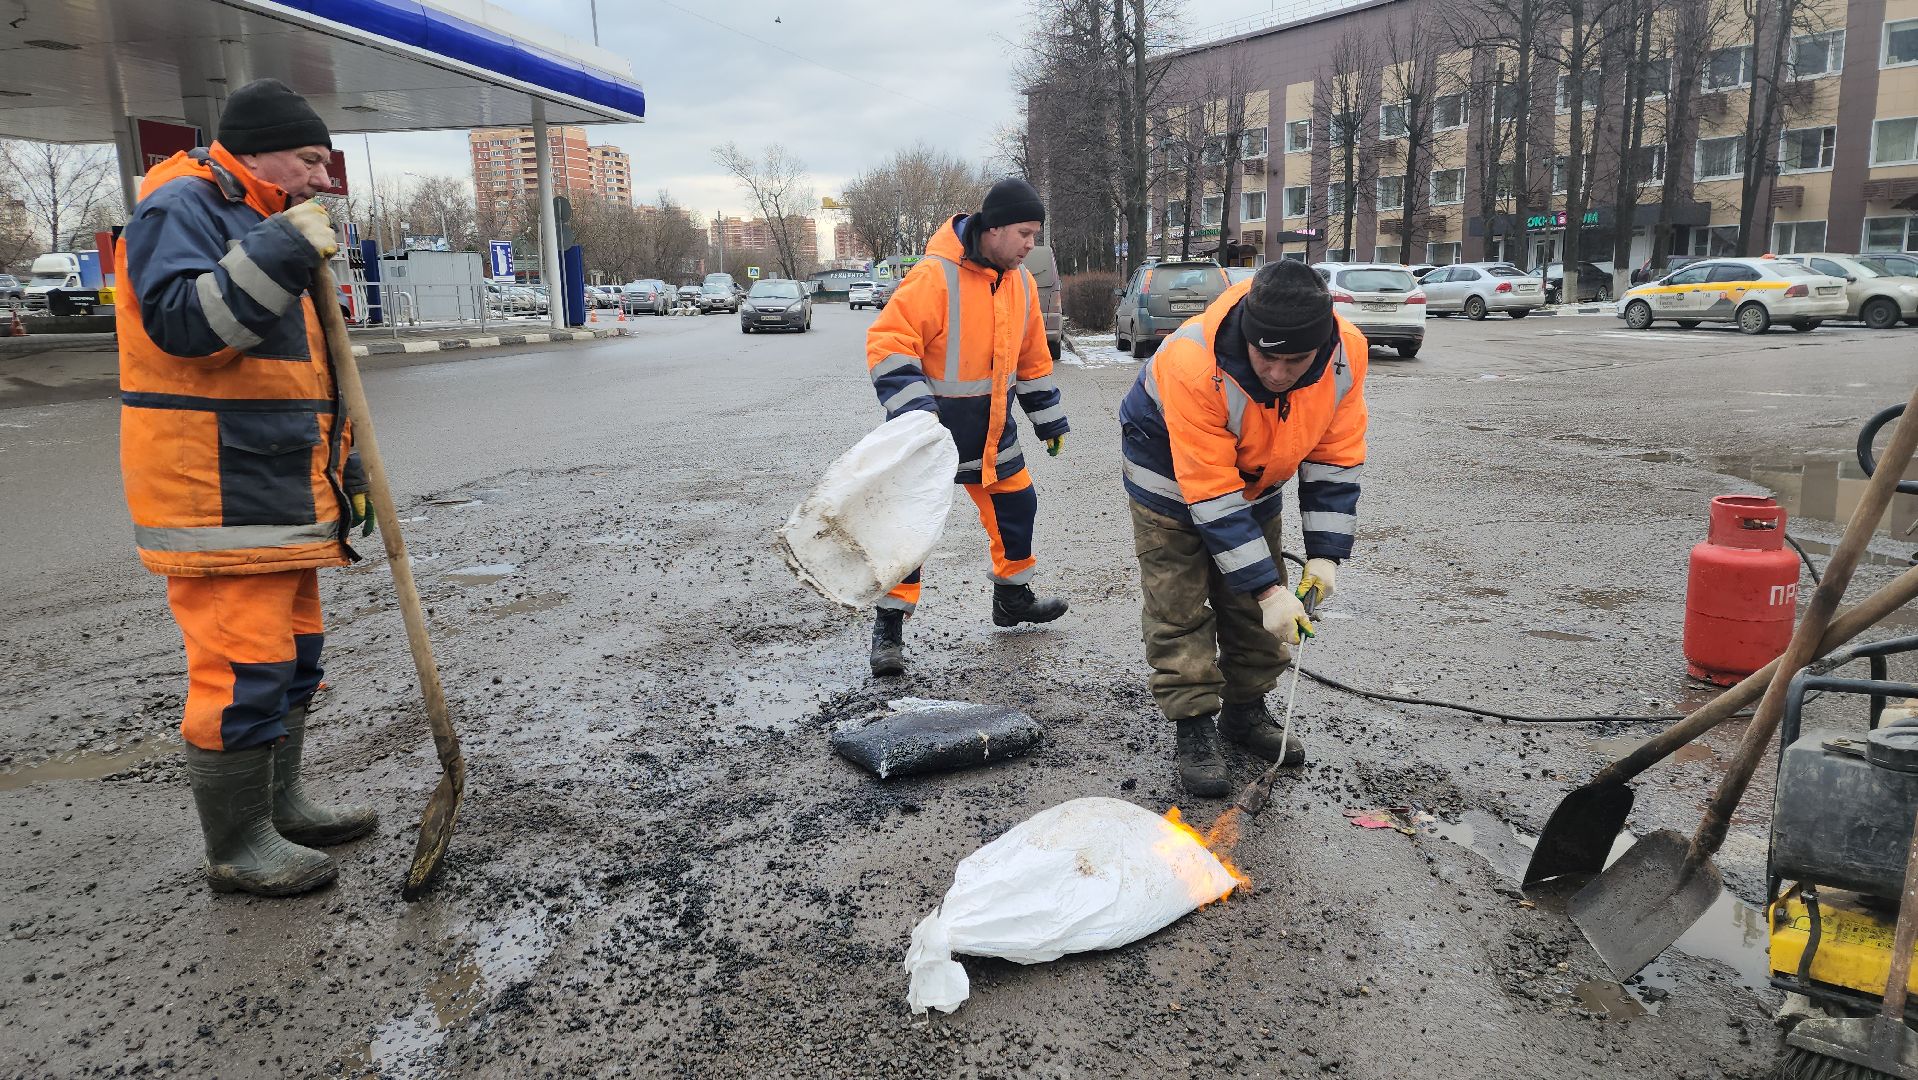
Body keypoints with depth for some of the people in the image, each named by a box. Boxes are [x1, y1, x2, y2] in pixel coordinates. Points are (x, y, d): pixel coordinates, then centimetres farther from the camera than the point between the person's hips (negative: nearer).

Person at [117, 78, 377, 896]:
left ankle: (279, 804, 31)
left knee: (291, 656, 17)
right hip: (219, 498, -10)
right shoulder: (179, 208, -9)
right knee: (241, 669, -6)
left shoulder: (265, 224, 22)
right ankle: (236, 847, 6)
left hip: (281, 494, 10)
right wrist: (283, 249, -28)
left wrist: (343, 470, 21)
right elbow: (182, 322, -26)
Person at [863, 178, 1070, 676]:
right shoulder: (934, 276, -22)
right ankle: (889, 627, 6)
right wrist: (914, 410, -34)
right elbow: (888, 344, -25)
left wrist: (1049, 419, 18)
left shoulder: (1021, 282, 3)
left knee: (1016, 503, 15)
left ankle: (1013, 596, 37)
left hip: (989, 425, 7)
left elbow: (1032, 358, 15)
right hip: (929, 426, -7)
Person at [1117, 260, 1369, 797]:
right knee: (1180, 607, -7)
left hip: (1255, 475, 5)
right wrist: (1267, 590, -34)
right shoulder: (1192, 364, -42)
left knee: (1256, 604, 10)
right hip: (1173, 474, -5)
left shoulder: (1346, 354, -27)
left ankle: (1246, 712, 27)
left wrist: (1324, 554, -18)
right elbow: (1211, 497, -37)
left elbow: (1334, 460, -13)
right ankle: (1194, 731, 4)